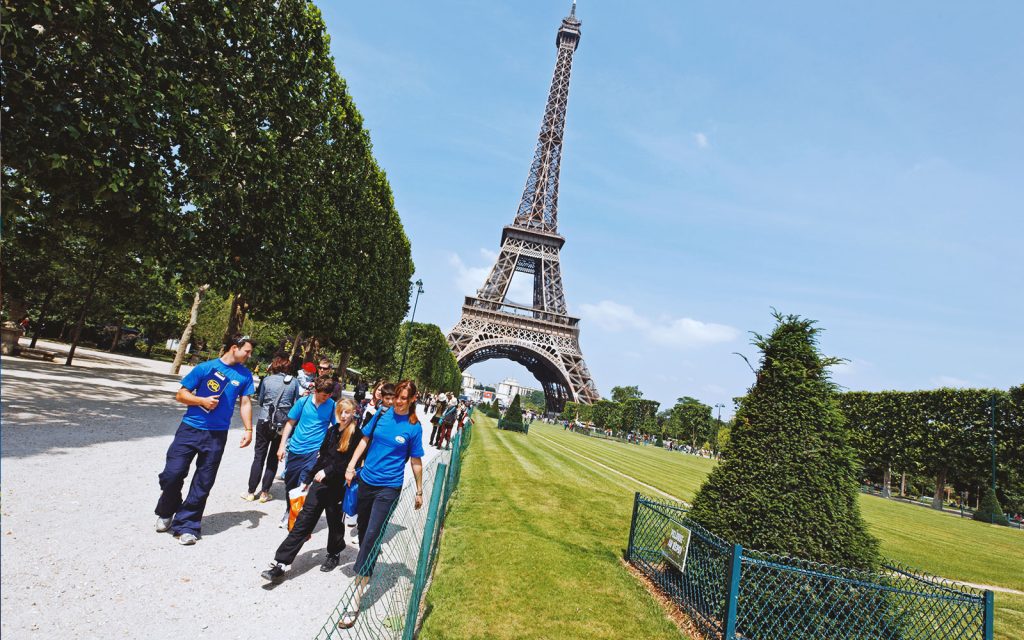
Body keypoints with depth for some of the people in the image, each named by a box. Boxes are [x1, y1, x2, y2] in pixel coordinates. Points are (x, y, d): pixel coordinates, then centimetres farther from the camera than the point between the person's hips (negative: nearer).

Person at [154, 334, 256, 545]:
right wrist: (202, 400, -17)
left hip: (217, 435, 2)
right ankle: (167, 512, 28)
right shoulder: (205, 367, -5)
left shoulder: (244, 375, 2)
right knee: (172, 474, -2)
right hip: (190, 428, -1)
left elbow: (245, 403, 7)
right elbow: (180, 395, -1)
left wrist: (248, 429, 0)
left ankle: (186, 525, 20)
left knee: (203, 484, 5)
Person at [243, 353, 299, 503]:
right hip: (284, 424, 1)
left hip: (264, 422, 0)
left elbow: (259, 401, 5)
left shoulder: (267, 380, -4)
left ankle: (251, 492, 15)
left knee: (259, 457, 10)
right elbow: (296, 403, 3)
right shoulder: (294, 382, -4)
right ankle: (264, 493, 15)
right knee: (273, 458, 11)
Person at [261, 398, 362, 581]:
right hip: (321, 482, 5)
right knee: (304, 519, -1)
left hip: (338, 486, -4)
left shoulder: (356, 435, -9)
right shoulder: (331, 431, 10)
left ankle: (334, 554, 37)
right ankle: (281, 563, 0)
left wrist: (327, 471, -21)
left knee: (335, 520, 12)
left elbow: (348, 462, -16)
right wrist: (308, 479, 17)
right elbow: (322, 456, 17)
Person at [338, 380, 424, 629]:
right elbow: (365, 440, 9)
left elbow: (415, 461, -4)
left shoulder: (414, 427, -11)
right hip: (366, 480, 5)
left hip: (389, 487, -4)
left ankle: (356, 598, -2)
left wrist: (419, 492, 2)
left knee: (372, 537, -7)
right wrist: (351, 465, 3)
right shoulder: (382, 414, -2)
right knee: (363, 528, 20)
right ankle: (366, 566, 47)